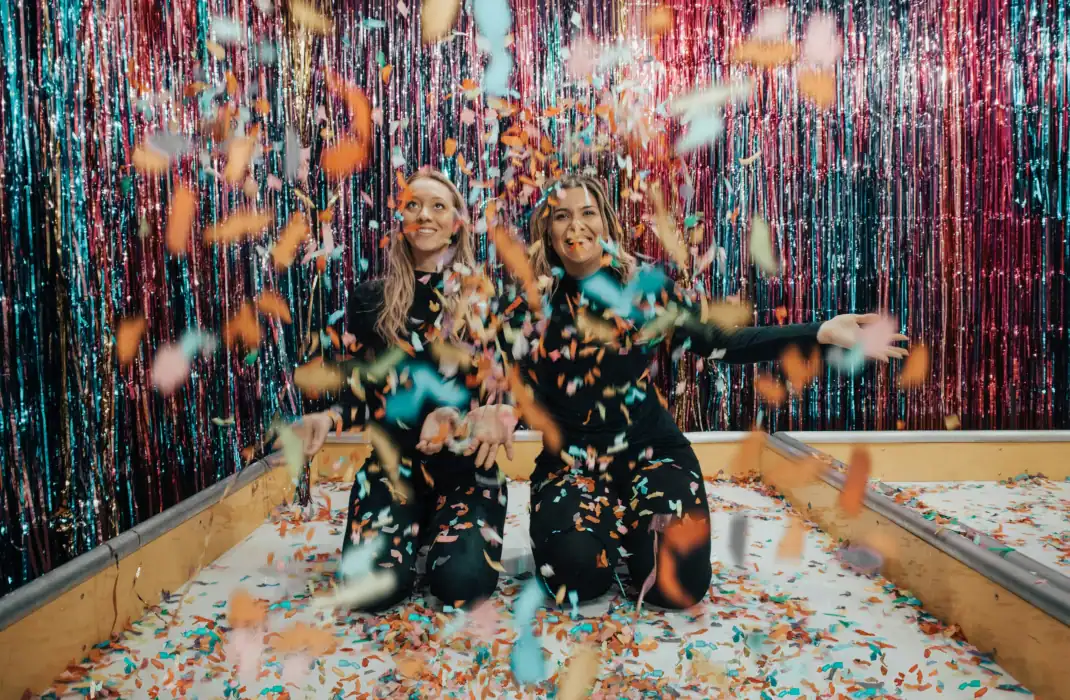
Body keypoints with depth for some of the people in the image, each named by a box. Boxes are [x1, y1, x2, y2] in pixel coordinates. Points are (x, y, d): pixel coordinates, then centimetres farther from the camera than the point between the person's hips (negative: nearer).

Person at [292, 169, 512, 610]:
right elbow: (364, 396, 5)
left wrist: (457, 415, -24)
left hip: (464, 464, -1)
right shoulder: (372, 300, 4)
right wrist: (327, 420, -17)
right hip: (393, 462, 1)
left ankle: (438, 528, 15)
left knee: (463, 584, -22)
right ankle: (415, 529, 15)